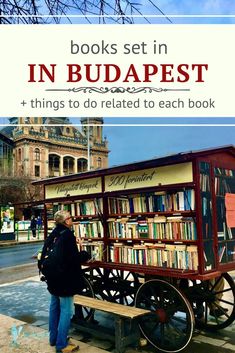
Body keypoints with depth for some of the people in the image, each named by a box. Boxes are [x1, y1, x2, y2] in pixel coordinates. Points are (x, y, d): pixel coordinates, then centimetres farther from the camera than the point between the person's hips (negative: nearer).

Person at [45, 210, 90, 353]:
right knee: (66, 310, 0)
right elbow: (73, 258, -23)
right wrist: (86, 255, -5)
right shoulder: (67, 235, -20)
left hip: (53, 277, 9)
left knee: (55, 307, 18)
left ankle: (54, 338, 31)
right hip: (65, 279, -9)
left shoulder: (53, 234, 7)